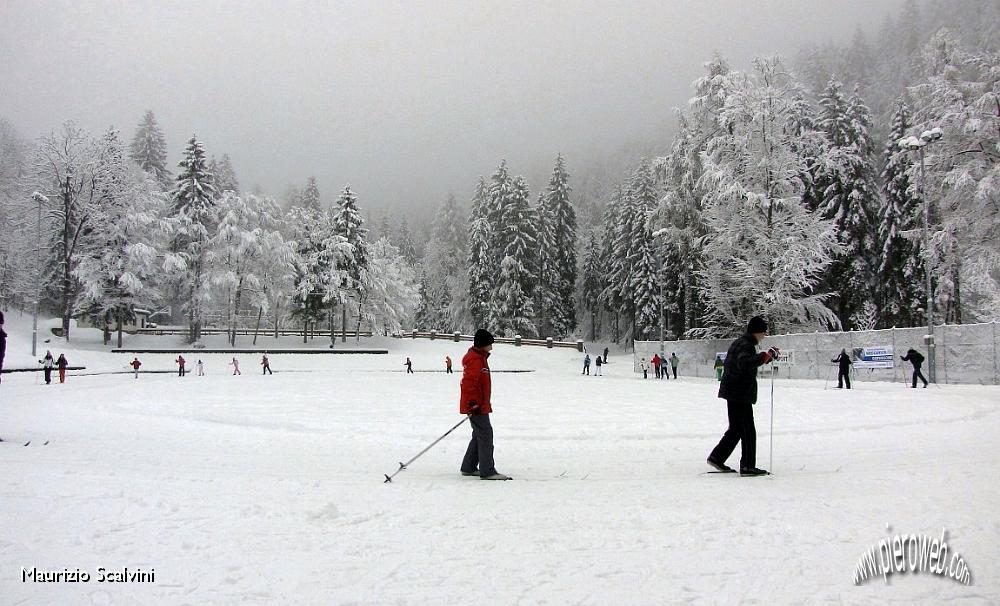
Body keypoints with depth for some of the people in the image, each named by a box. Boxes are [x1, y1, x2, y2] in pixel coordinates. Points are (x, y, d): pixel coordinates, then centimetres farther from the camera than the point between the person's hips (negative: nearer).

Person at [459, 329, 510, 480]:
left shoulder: (480, 358, 17)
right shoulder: (475, 360, -17)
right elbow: (468, 383, -24)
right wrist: (473, 404, -26)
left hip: (480, 405, 11)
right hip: (477, 406, -11)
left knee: (479, 436, 16)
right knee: (485, 435, -9)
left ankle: (468, 468, 23)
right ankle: (487, 471, -6)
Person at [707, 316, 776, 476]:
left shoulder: (738, 343, 17)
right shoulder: (747, 345, -15)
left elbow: (726, 364, 28)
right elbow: (745, 363, -35)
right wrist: (766, 356, -34)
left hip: (732, 392, 10)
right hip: (741, 394, -10)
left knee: (736, 428, 17)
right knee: (748, 431, -4)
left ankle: (717, 457, 18)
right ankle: (748, 465, -1)